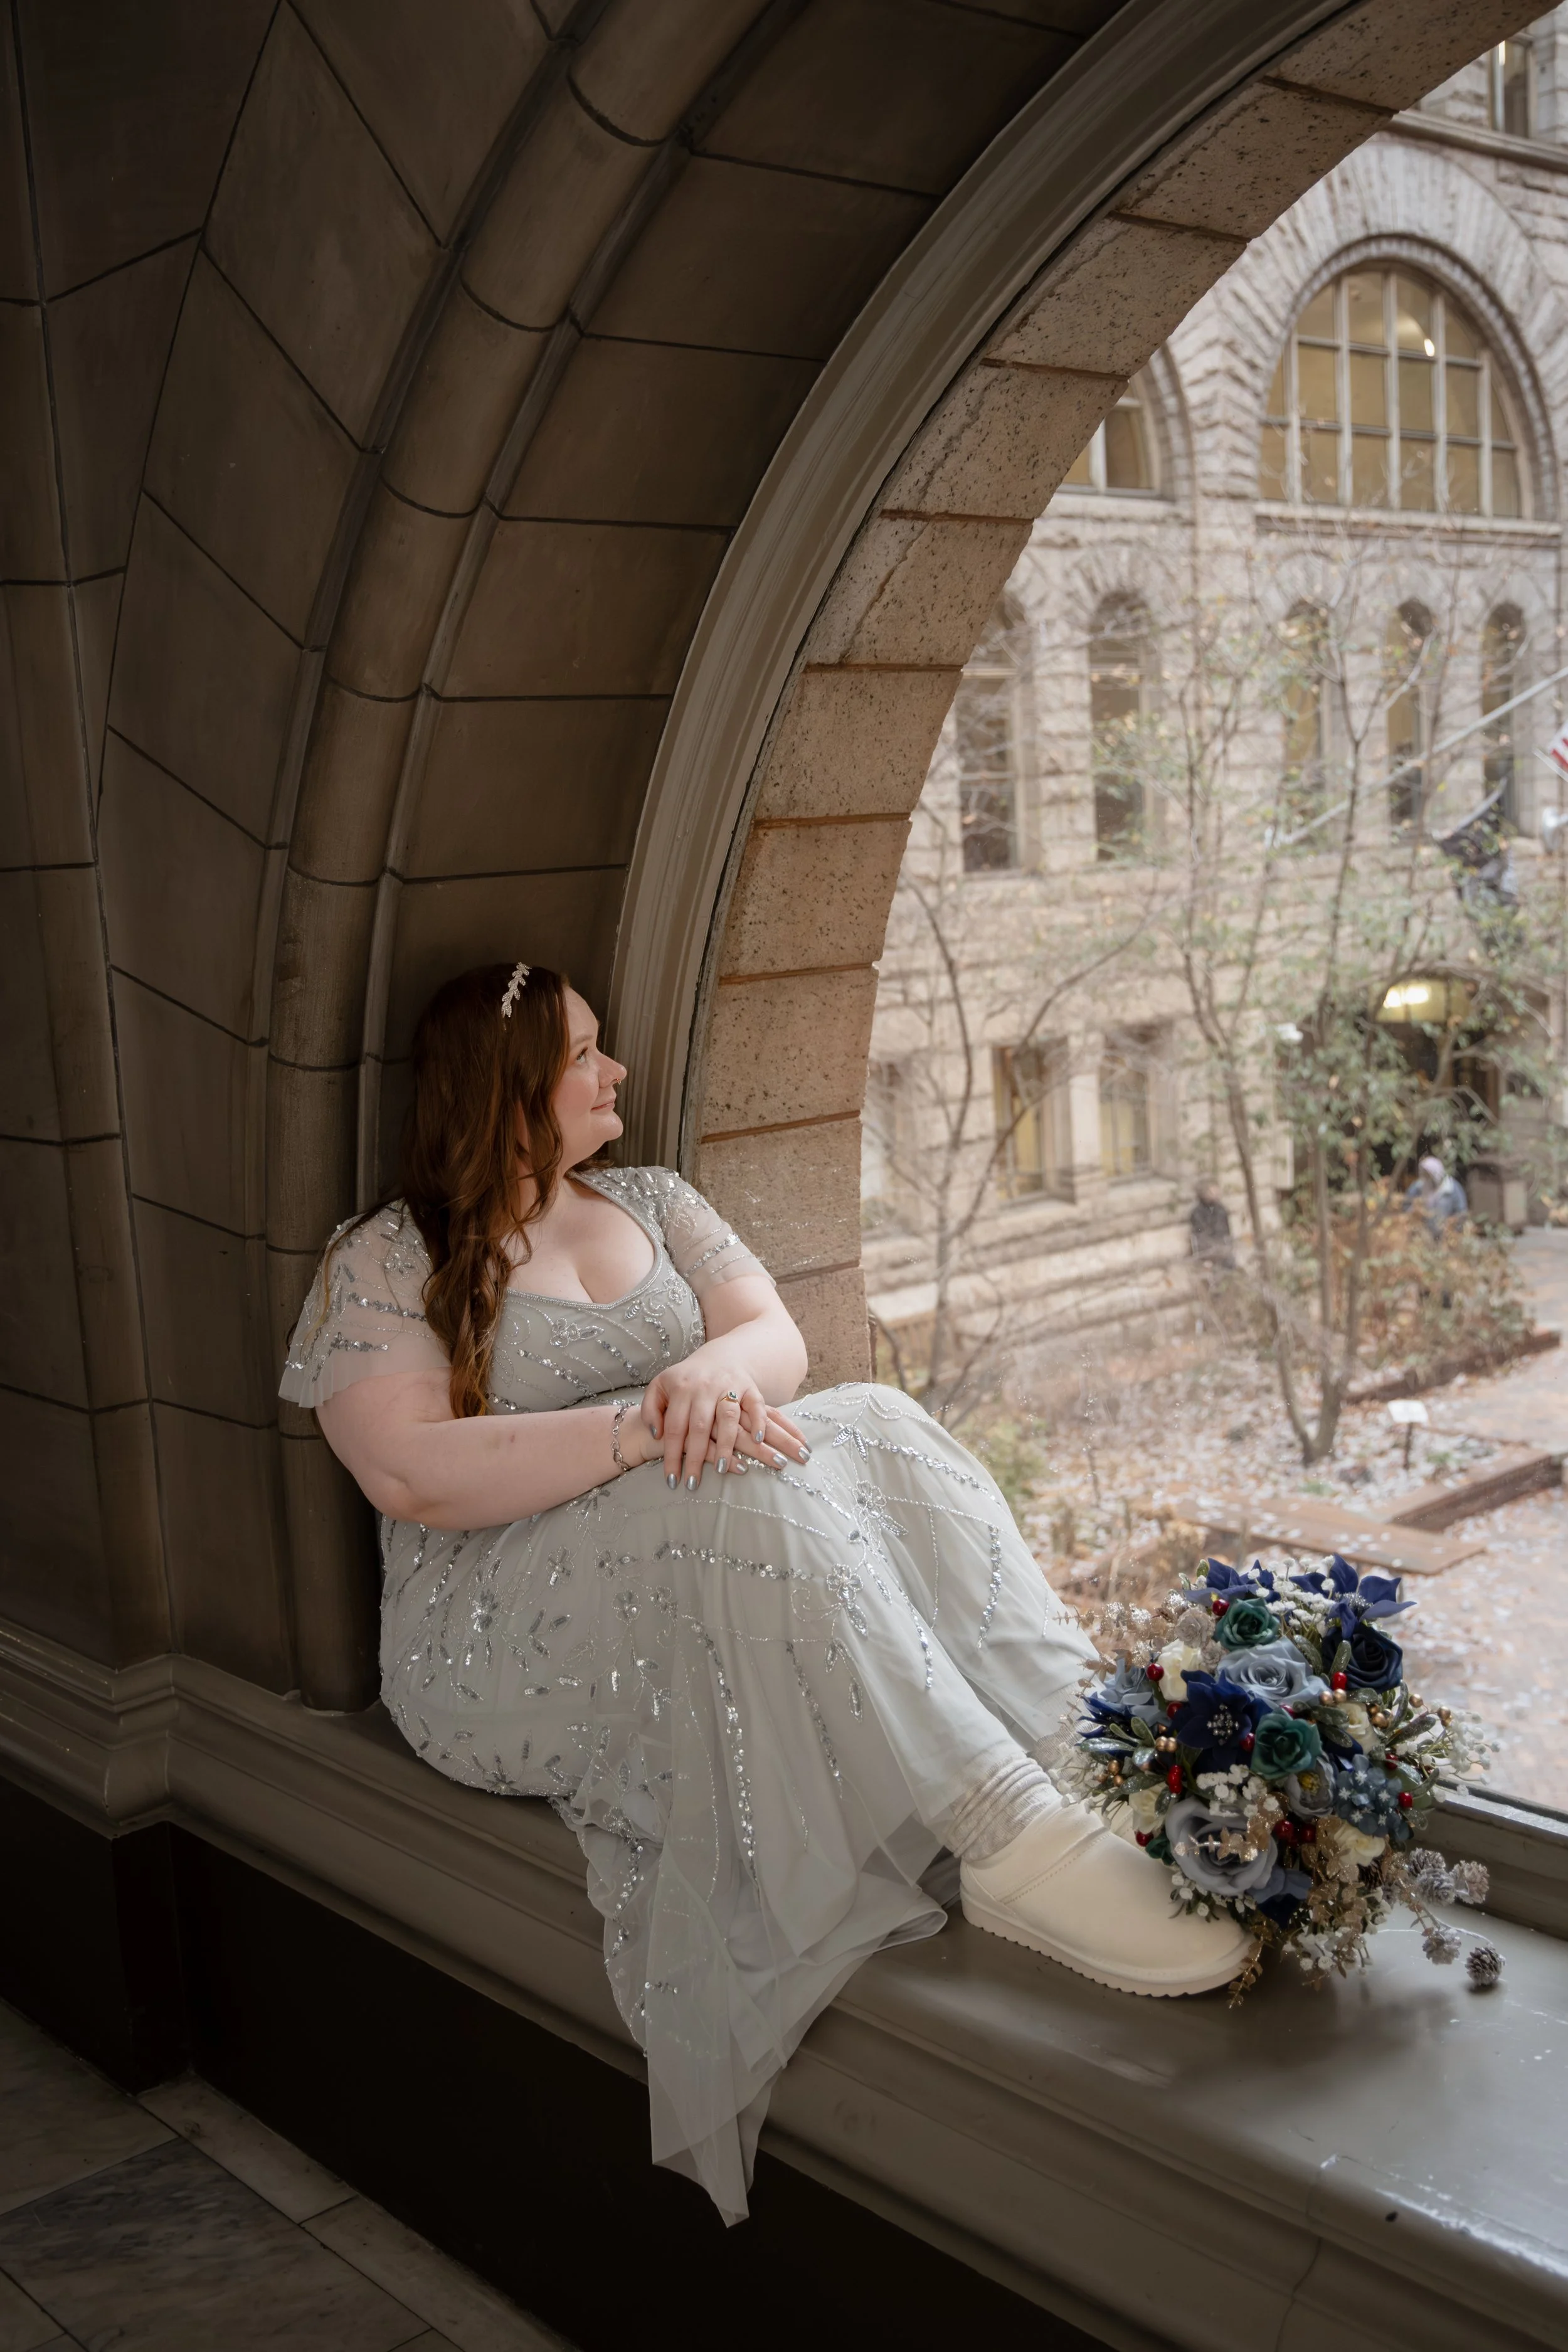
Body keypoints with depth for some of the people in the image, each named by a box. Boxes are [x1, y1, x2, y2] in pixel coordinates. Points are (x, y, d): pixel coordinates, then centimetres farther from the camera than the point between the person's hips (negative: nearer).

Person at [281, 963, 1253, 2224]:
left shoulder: (655, 1201, 18)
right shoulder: (387, 1260, -1)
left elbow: (778, 1337, 5)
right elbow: (409, 1474, -15)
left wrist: (719, 1371, -21)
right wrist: (638, 1428, -26)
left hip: (714, 1565, 6)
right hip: (507, 1628, -5)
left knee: (880, 1426, -22)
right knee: (745, 1497, -34)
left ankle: (1067, 1770, -33)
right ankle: (1015, 1840, -39)